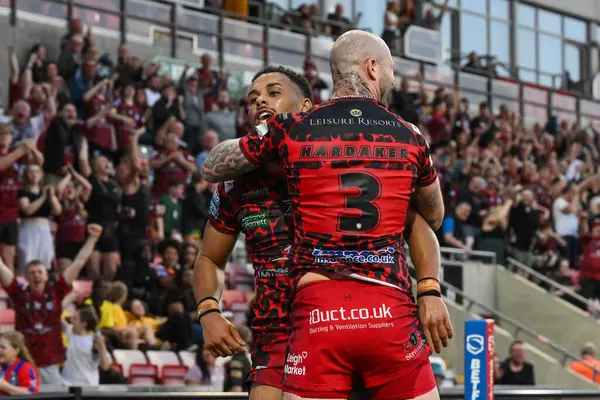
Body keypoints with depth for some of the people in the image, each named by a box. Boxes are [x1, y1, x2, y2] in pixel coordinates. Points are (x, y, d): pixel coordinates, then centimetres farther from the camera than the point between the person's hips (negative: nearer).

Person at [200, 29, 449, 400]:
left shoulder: (292, 128, 7)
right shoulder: (409, 137, 10)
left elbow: (212, 168, 22)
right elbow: (434, 217, 28)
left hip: (319, 314, 0)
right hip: (391, 313, 1)